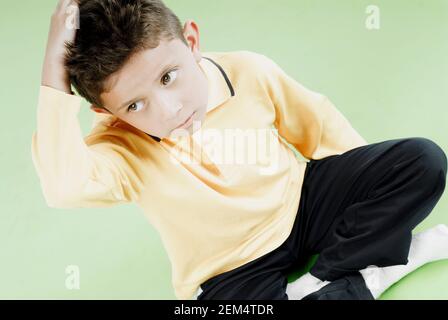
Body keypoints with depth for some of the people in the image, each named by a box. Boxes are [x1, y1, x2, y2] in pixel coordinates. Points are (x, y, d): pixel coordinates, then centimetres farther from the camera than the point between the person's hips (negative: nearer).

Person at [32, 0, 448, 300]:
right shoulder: (123, 146, -24)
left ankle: (317, 283, -11)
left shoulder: (250, 71, -16)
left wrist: (377, 193, 6)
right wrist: (56, 69, -43)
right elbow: (64, 185, -46)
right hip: (233, 271, -2)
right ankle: (379, 268, -10)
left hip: (300, 205, 3)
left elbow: (317, 124, -1)